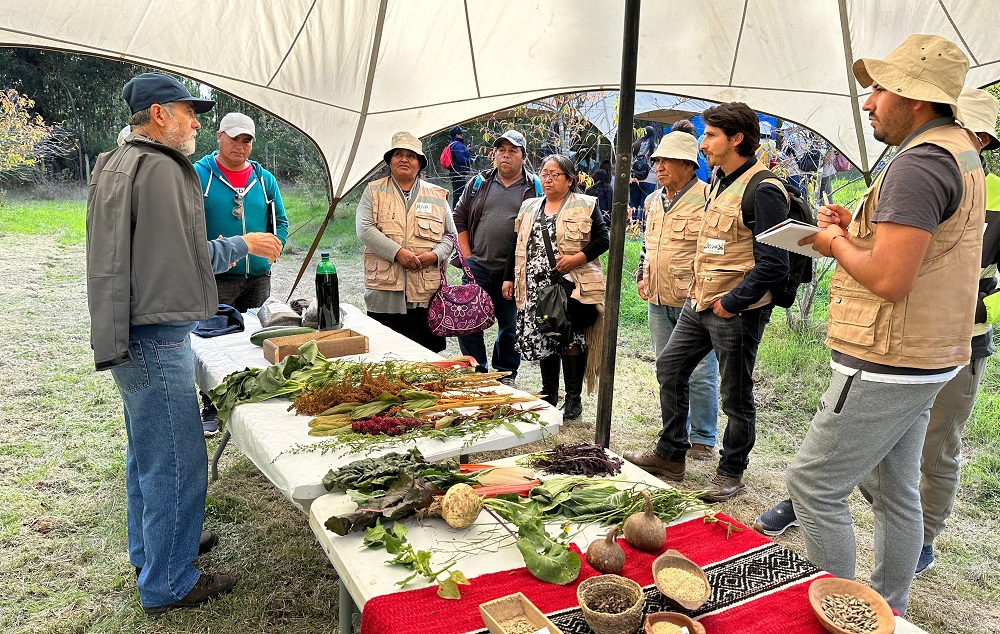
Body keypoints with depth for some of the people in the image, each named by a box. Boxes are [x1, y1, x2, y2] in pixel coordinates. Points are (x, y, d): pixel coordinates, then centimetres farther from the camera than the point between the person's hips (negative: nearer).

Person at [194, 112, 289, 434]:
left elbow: (280, 223, 17)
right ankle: (211, 410, 13)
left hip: (258, 277, 4)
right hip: (216, 278, -4)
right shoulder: (197, 175, -2)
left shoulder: (264, 179, 11)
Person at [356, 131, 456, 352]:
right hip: (385, 291, -1)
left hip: (426, 292, 2)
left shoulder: (437, 196, 15)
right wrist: (397, 252, -16)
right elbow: (364, 228, -3)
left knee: (428, 354, 4)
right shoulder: (374, 191, 10)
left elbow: (450, 234, 14)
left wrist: (434, 255, -7)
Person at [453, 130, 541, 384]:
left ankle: (506, 374, 27)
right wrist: (468, 257, 3)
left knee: (510, 326, 10)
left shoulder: (535, 188, 2)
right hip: (477, 267, 2)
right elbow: (459, 219, 12)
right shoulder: (479, 183, 9)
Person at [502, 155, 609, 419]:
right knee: (541, 338, 8)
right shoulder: (529, 207, 17)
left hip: (572, 287, -5)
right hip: (537, 288, 5)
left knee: (570, 339, -2)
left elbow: (602, 239, -6)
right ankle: (549, 394, 23)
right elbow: (517, 245, 18)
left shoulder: (585, 205, 1)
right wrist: (509, 277, 13)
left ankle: (573, 399, 10)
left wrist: (577, 258, -18)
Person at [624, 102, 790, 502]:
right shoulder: (719, 181, 12)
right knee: (669, 368, 14)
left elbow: (773, 264, -21)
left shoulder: (762, 190, -17)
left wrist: (731, 303, -18)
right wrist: (699, 289, 16)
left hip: (736, 311, -10)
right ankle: (670, 455, 27)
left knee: (735, 394, 4)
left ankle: (731, 473, 22)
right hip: (700, 302, 10)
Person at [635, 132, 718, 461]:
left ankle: (703, 439, 13)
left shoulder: (708, 198, -10)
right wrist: (642, 276, 15)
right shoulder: (653, 201, 14)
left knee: (700, 374, 0)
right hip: (658, 302, 8)